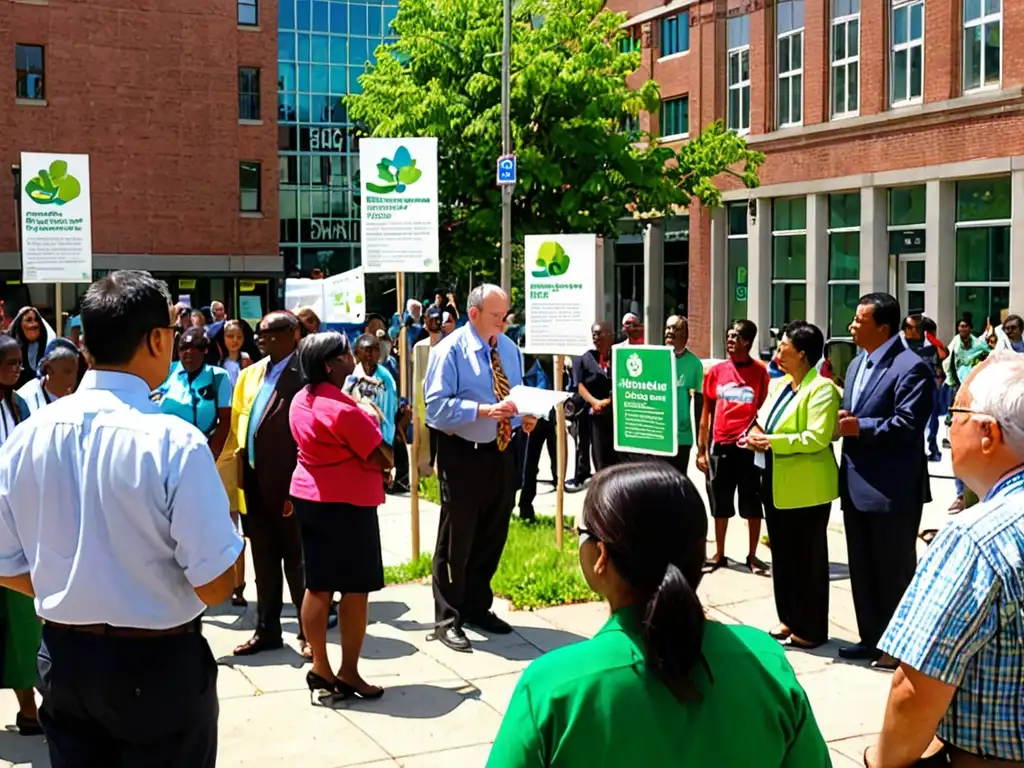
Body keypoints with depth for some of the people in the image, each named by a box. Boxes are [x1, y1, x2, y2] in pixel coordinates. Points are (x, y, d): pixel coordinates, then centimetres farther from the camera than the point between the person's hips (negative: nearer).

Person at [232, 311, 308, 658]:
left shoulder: (302, 374, -13)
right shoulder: (251, 374, 12)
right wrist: (240, 454, 9)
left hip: (287, 484, -7)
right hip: (254, 482, 7)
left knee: (296, 560, 4)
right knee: (263, 561, 15)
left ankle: (308, 633, 15)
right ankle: (267, 630, 25)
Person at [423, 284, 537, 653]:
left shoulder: (510, 349, 9)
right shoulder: (450, 350, -11)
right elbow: (436, 406, -19)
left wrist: (525, 416, -7)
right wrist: (484, 410, -30)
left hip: (500, 453, 7)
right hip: (463, 454, -7)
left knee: (492, 536, 16)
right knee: (456, 538, 0)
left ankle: (477, 607, 32)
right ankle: (447, 619, 11)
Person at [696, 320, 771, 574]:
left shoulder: (761, 372, -3)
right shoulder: (716, 371, 4)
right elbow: (707, 412, 8)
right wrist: (701, 450, 6)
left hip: (749, 446, -2)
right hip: (720, 446, 2)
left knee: (752, 504, 6)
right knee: (720, 504, 11)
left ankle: (752, 556, 18)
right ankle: (719, 554, 22)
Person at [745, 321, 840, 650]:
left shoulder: (821, 389, -14)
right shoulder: (779, 384, 12)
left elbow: (817, 437, -23)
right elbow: (763, 419, 17)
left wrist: (773, 441, -22)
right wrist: (755, 435, -6)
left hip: (806, 488, -9)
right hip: (776, 484, 9)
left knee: (808, 558, 2)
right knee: (782, 555, 16)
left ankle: (811, 629, 12)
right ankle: (789, 620, 28)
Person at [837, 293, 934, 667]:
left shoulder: (911, 367, -15)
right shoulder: (857, 364, 15)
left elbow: (908, 423, -23)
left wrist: (860, 427, -18)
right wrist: (843, 420, -2)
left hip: (892, 490, -9)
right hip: (857, 486, 9)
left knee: (895, 570, 4)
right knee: (862, 569, 16)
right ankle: (871, 638, 27)